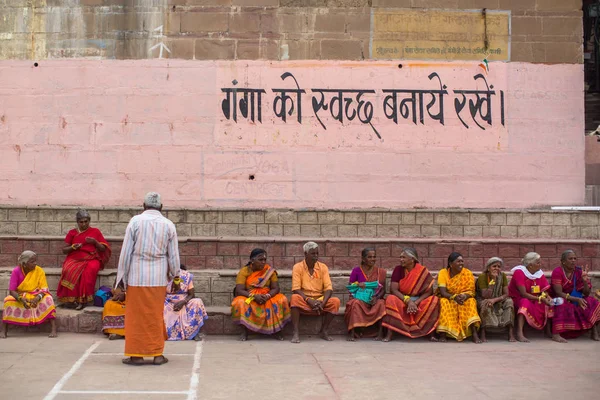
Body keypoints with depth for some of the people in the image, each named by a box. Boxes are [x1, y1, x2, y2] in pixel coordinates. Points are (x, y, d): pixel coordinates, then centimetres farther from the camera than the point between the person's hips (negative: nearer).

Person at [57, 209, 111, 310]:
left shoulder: (95, 231, 13)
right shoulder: (72, 233, 17)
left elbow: (103, 249, 10)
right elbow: (64, 250, 16)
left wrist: (95, 242, -8)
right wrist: (73, 247, -5)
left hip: (91, 259, -1)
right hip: (74, 259, 1)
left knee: (89, 270, -37)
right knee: (69, 270, -34)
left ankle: (83, 300, -31)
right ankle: (70, 299, -29)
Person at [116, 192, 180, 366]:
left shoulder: (136, 221, -4)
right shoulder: (168, 225, 2)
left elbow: (126, 251, -4)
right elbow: (173, 255, 6)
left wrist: (122, 276, 4)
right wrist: (174, 274, 21)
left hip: (137, 276, -2)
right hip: (158, 278, 2)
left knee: (136, 315, 6)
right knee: (156, 316, 10)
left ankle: (136, 355, 11)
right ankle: (157, 354, 13)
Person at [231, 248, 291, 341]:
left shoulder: (270, 270, 1)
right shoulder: (244, 271, -6)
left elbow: (276, 288, -4)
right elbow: (239, 290, -15)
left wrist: (267, 296, -25)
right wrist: (254, 296, -30)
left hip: (267, 298, 2)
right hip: (249, 298, -2)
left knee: (282, 300, -26)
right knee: (240, 303, -35)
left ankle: (276, 330, -14)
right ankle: (244, 332, -19)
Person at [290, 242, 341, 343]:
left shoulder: (323, 267, 4)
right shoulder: (298, 267, -3)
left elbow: (328, 288, -4)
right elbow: (296, 289, -12)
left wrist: (322, 303, -22)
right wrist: (309, 301, -26)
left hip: (320, 299, 3)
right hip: (304, 300, -2)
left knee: (335, 301, -25)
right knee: (295, 298, -35)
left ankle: (323, 331, -10)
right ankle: (296, 333, -31)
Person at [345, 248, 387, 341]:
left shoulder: (380, 272, 8)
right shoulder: (356, 270, 4)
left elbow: (383, 290, 4)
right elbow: (350, 287, 4)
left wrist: (376, 297, -16)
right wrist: (357, 285, -18)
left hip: (375, 299, 1)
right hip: (359, 299, -1)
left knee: (381, 304, -33)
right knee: (355, 303, -35)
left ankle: (379, 333, -29)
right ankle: (352, 333, -35)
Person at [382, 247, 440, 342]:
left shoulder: (422, 271, -5)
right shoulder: (398, 269, -3)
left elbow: (429, 291, -8)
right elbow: (393, 290, -11)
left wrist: (416, 302, -22)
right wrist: (408, 301, -24)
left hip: (419, 301, 0)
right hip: (402, 300, 0)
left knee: (434, 300, -27)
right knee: (391, 299, -31)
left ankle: (431, 333, -25)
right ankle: (389, 334, -33)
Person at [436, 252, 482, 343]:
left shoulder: (468, 273, -5)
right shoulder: (443, 273, -9)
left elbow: (471, 291, -12)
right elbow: (443, 292, -19)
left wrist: (465, 296, -36)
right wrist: (454, 297, -39)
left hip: (465, 299, 1)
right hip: (448, 299, -1)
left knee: (471, 301, -29)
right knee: (444, 302, -32)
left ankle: (474, 333, -37)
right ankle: (442, 334, -36)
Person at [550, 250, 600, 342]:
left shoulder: (579, 271, -1)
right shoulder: (557, 272, -14)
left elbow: (586, 294, -2)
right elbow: (559, 293, -20)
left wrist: (585, 280, -20)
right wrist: (576, 299, -30)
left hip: (576, 300, 5)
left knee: (592, 303, -15)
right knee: (563, 305, -36)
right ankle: (556, 334, -42)